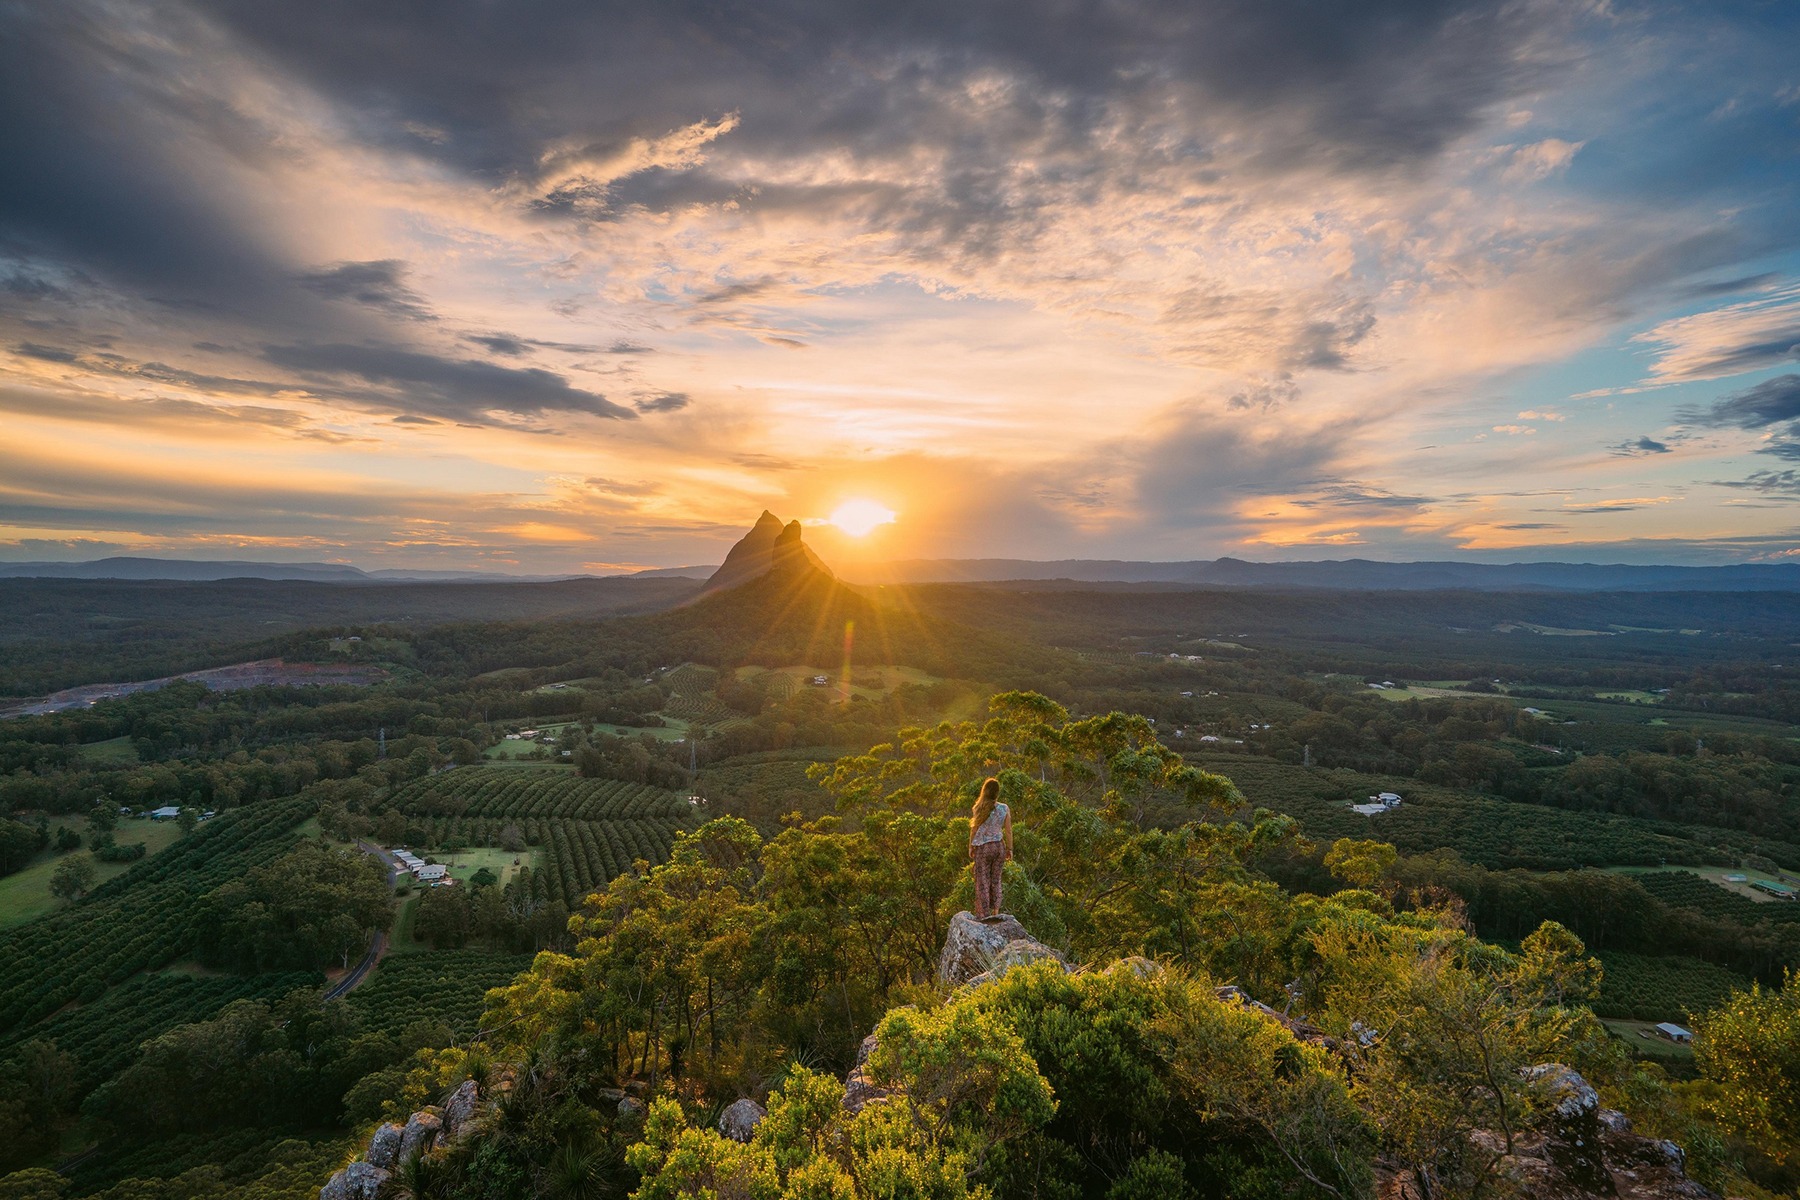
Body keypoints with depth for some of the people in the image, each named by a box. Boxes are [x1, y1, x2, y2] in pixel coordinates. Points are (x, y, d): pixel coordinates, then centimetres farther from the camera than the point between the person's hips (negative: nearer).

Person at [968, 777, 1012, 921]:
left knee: (982, 880, 7)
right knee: (996, 879, 15)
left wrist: (971, 847, 7)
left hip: (983, 847, -3)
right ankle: (995, 911, 14)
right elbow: (1008, 831, 0)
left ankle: (984, 913, 7)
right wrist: (1009, 849, 10)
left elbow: (974, 829, -4)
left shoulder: (979, 809, -9)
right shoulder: (1005, 809, -3)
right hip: (999, 846, 3)